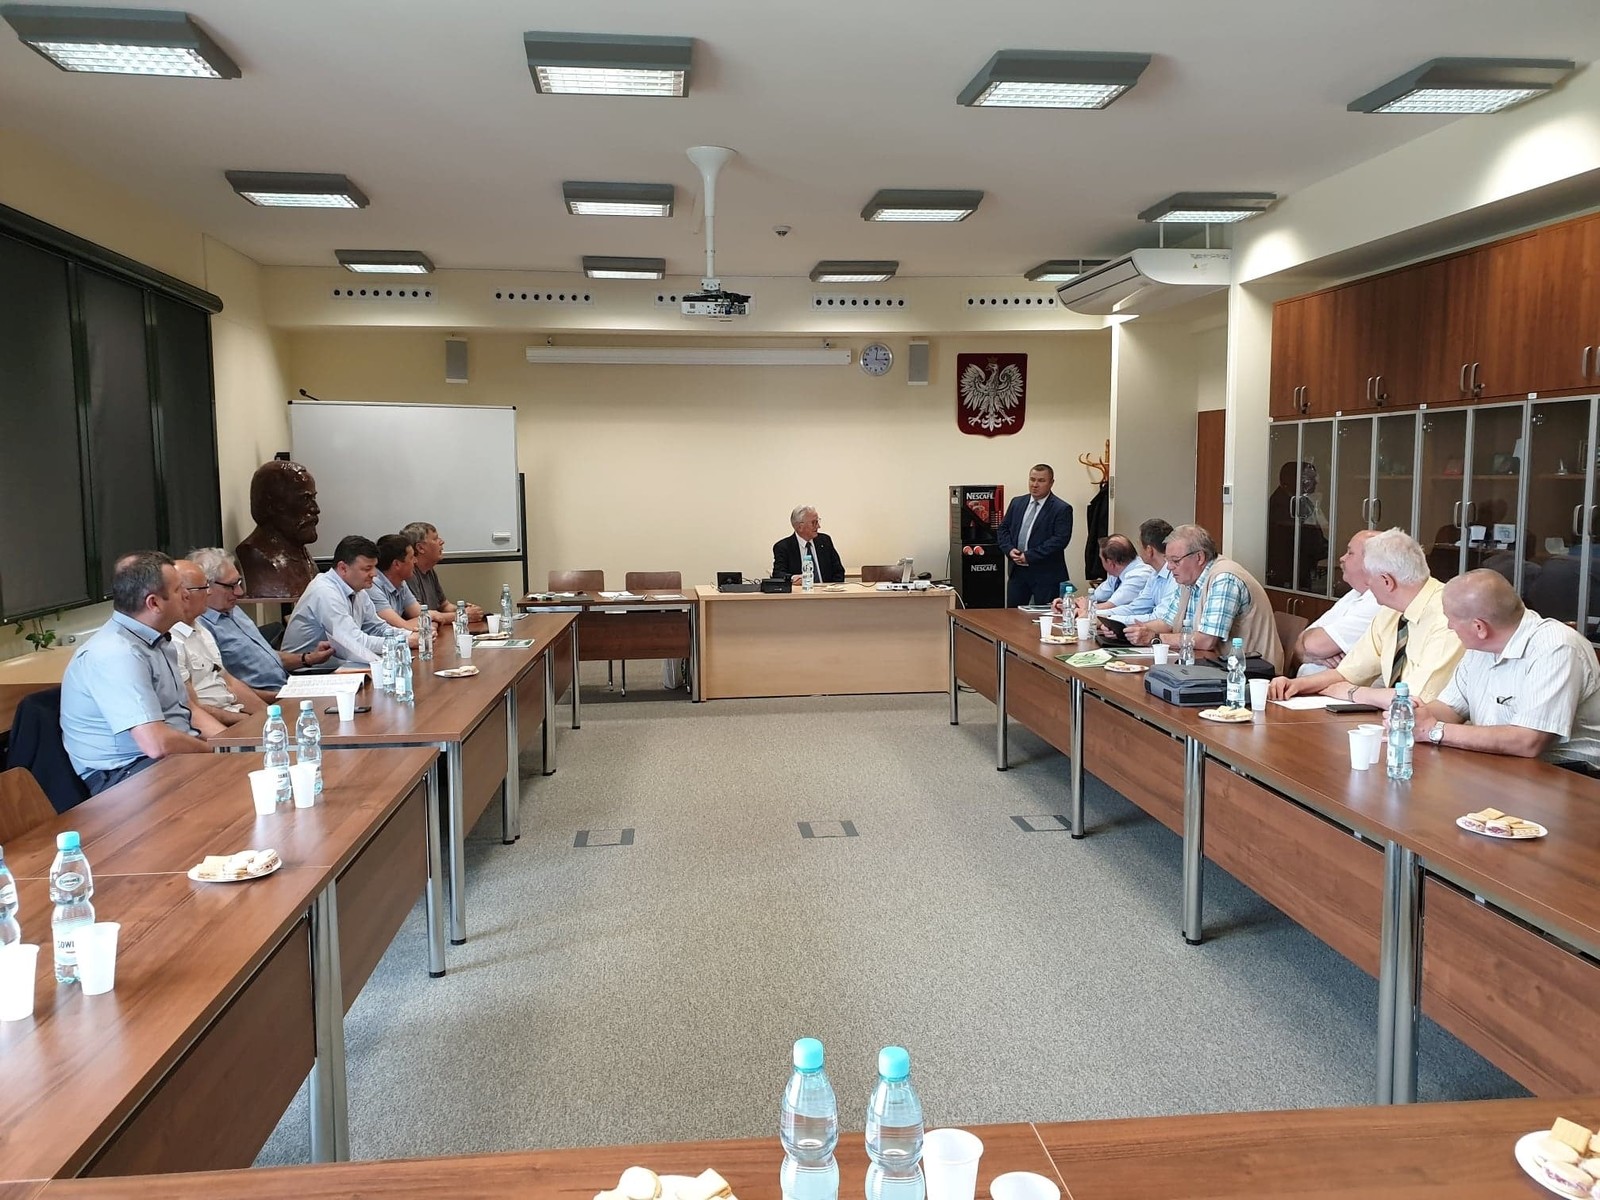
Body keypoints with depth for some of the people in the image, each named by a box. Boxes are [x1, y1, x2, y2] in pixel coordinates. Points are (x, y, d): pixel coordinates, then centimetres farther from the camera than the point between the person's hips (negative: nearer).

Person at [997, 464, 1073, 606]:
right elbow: (1004, 528, 15)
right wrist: (1009, 549, -5)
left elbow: (1060, 540, -16)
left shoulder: (1062, 509, -8)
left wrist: (1029, 556, -18)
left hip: (1046, 574, -5)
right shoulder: (1017, 502, 12)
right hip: (1018, 571, 5)